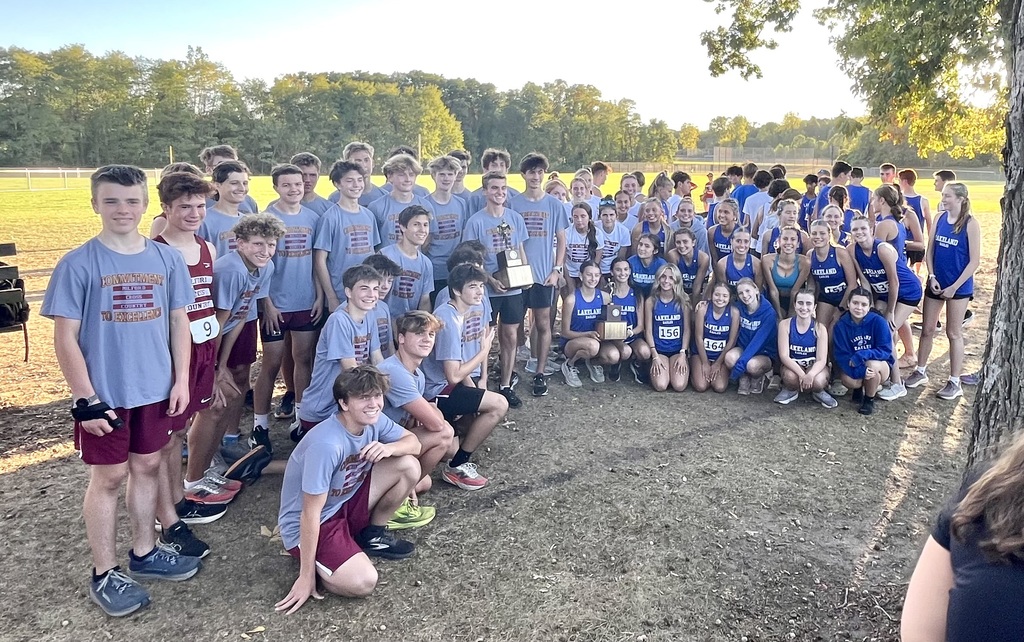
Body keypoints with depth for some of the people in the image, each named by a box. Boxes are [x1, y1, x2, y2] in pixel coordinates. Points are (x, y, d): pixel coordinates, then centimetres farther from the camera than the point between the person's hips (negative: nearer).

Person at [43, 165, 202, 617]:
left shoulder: (167, 258, 0)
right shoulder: (78, 264, -10)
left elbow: (179, 322, 6)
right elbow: (65, 337, -10)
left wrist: (181, 380, 1)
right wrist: (86, 399, -13)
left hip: (156, 389, 4)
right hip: (105, 395, -3)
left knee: (147, 467, 16)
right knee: (109, 477, 8)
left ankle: (144, 553, 34)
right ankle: (104, 574, 23)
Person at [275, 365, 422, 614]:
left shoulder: (372, 420, -12)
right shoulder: (326, 444, -33)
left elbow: (413, 443, 0)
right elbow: (311, 514, -27)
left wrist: (388, 448, -24)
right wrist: (307, 576, -21)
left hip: (346, 502, 7)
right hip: (309, 524, -7)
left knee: (408, 466, -10)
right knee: (363, 582, -27)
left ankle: (374, 535, 10)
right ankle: (308, 559, 2)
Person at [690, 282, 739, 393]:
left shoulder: (734, 312, -14)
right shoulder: (703, 308, -16)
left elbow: (732, 341, -8)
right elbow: (699, 337, -12)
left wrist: (718, 363, -7)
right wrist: (705, 363, -9)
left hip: (722, 355, 1)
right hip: (701, 352, -1)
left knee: (720, 388, -17)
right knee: (701, 387, -17)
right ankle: (695, 372, 16)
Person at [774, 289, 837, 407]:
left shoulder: (820, 328, -11)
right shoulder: (785, 324, -11)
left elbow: (822, 360, -16)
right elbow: (784, 355, -16)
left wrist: (810, 374, -39)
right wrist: (801, 374, -33)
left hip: (814, 365, 0)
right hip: (793, 365, 0)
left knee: (817, 381, -33)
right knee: (790, 377, -35)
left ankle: (818, 392, 5)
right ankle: (790, 390, 2)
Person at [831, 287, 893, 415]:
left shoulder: (878, 321, -18)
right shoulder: (841, 325, -14)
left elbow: (886, 350, -19)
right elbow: (840, 355, -17)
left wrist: (861, 356, -34)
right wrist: (860, 371, -34)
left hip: (880, 365, -1)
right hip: (854, 367, 1)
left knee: (872, 364, -36)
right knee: (848, 381, -32)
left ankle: (869, 400, -6)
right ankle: (860, 388, 10)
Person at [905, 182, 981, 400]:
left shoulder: (970, 224, -13)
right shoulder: (939, 218, 1)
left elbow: (974, 261, -12)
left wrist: (954, 287, -15)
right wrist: (932, 276, -5)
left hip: (958, 286, -4)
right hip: (936, 283, 4)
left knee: (954, 333, 4)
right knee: (927, 330, 11)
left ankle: (955, 382, 14)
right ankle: (920, 372, 26)